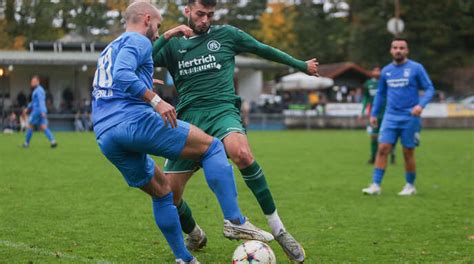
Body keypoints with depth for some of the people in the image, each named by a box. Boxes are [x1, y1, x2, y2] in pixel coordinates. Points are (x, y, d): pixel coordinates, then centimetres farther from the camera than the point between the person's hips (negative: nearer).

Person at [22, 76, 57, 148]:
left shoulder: (38, 90, -11)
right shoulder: (38, 90, 21)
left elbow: (41, 101, -23)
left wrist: (43, 111, -32)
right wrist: (28, 108, 35)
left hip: (37, 110, -9)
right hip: (41, 112, 9)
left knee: (30, 126, 4)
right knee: (43, 127, -1)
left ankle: (26, 143, 13)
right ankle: (53, 141, -17)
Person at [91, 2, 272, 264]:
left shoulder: (109, 50, 30)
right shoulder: (137, 40, 2)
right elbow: (122, 74, -16)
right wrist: (155, 100, -21)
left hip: (105, 139, 9)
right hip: (134, 120, -9)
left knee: (161, 191, 21)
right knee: (211, 146, -3)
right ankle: (234, 221, -16)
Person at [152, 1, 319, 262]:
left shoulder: (225, 34, 13)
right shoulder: (173, 46, 16)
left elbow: (264, 50, 24)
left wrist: (302, 65, 32)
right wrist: (165, 36, -6)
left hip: (222, 110, -3)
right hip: (188, 119, 3)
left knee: (241, 152, -38)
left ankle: (277, 228, -28)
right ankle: (195, 236, 29)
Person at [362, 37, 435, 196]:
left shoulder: (416, 68, -3)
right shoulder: (386, 71, 10)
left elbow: (429, 89, -3)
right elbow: (380, 94, 21)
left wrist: (421, 105, -20)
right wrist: (374, 114, 18)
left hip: (410, 117, -3)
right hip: (390, 116, 3)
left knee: (408, 153, 4)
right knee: (382, 149, -7)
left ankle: (410, 186, 20)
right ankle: (375, 185, -6)